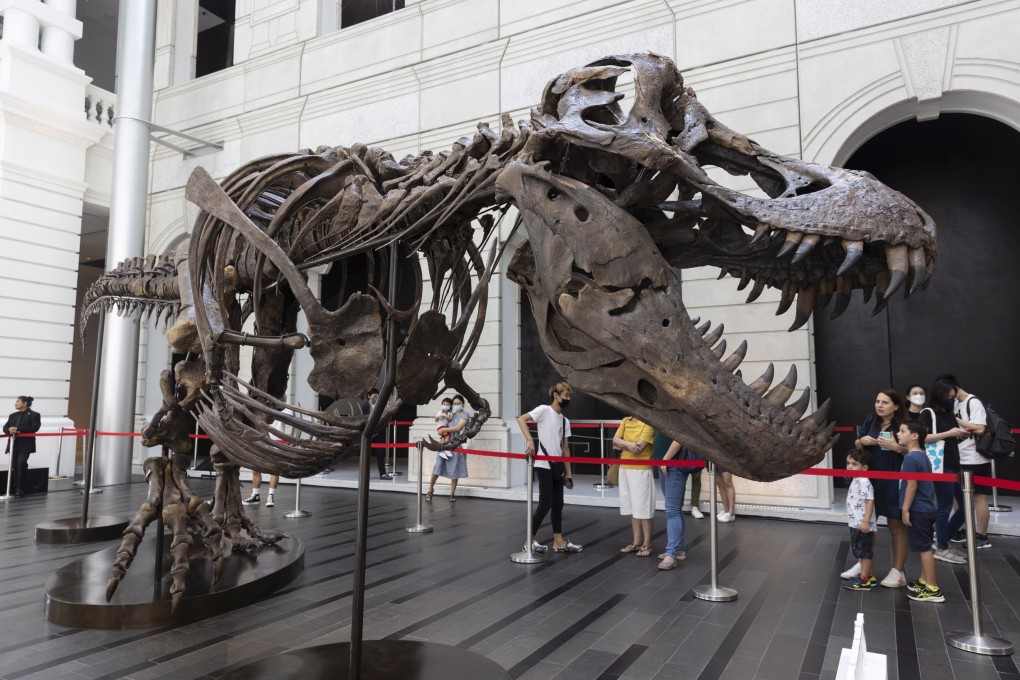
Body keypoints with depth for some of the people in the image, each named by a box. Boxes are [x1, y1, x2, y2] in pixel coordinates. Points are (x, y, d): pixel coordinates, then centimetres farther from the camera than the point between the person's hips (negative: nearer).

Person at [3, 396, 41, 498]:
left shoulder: (34, 415, -1)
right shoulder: (13, 415, 18)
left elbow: (34, 427, -15)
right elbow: (5, 427, 9)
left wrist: (18, 429, -22)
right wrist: (9, 430, -15)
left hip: (25, 445, -6)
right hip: (13, 444, 6)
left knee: (21, 464, -13)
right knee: (14, 465, 6)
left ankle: (20, 489, -6)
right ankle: (15, 488, 14)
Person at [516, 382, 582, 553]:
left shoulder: (565, 421, 14)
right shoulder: (544, 410, -7)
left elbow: (565, 448, 15)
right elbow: (521, 419, -19)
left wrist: (569, 473, 12)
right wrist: (530, 440, -30)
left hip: (557, 467, 7)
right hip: (543, 465, -7)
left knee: (558, 504, 11)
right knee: (545, 503, -7)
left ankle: (559, 541, 21)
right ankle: (529, 540, 5)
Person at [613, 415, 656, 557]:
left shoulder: (648, 423, -11)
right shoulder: (625, 421, 10)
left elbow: (639, 447, -18)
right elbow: (615, 440, 1)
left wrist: (621, 446, -5)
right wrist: (628, 444, -17)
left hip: (641, 470, -6)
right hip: (625, 468, 7)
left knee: (643, 507, -1)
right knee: (633, 507, 12)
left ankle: (647, 544, 9)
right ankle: (637, 542, 21)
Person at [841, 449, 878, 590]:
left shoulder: (864, 482, -19)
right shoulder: (856, 481, 13)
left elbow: (870, 501, -25)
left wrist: (866, 521, -27)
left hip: (863, 525, -10)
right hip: (856, 524, 10)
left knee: (865, 551, 1)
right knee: (862, 551, 17)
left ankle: (864, 580, 8)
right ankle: (868, 576, 28)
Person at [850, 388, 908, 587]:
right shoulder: (870, 420, 2)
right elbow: (856, 445, 11)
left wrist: (897, 447, -23)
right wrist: (862, 441, -9)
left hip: (894, 481, -5)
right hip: (870, 478, 5)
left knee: (896, 525, 7)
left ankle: (898, 572, 17)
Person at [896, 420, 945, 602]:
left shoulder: (910, 458, -19)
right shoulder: (923, 456, 11)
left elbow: (912, 485, -22)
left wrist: (905, 509, -17)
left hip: (917, 510, -10)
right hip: (927, 508, 10)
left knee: (924, 548, -3)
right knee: (924, 548, 17)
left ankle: (933, 589, 3)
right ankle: (924, 581, 27)